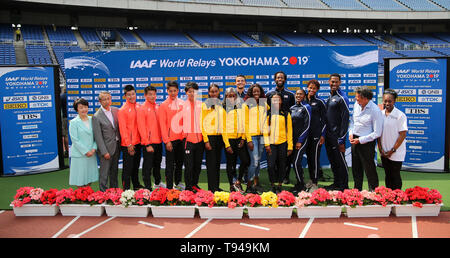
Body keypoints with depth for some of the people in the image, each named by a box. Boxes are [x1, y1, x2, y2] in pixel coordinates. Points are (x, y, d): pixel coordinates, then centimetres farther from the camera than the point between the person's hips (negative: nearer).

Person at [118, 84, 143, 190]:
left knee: (136, 166, 18)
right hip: (128, 145, -6)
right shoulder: (122, 110, -10)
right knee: (128, 168, 1)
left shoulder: (138, 107, 7)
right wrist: (129, 145, -14)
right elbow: (123, 129, -11)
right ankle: (126, 189, 11)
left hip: (138, 142, 6)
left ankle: (136, 185, 32)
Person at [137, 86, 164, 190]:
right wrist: (147, 144, -15)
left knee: (157, 164, 19)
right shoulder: (142, 109, -9)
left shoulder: (158, 107, 9)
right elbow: (141, 128, -12)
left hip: (158, 141, 6)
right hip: (149, 143, -6)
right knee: (148, 166, -2)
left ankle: (157, 183, 36)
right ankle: (148, 188, 6)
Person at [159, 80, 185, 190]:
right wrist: (167, 140, -11)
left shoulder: (182, 103, 8)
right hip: (170, 139, -4)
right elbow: (162, 124, -6)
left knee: (180, 161, 13)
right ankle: (169, 187, 5)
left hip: (181, 138, 4)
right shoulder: (164, 105, -4)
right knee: (170, 164, -1)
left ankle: (178, 183, 28)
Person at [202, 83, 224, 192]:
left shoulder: (221, 105, 12)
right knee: (211, 163, -3)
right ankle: (212, 188, 2)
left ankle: (217, 186, 17)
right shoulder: (205, 105, -2)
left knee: (217, 163, 9)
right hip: (210, 136, -5)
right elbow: (202, 123, -6)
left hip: (219, 136, 5)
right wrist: (206, 140, -12)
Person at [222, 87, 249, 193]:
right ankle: (232, 186, 16)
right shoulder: (224, 109, -3)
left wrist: (243, 138, -1)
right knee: (231, 163, 4)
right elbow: (223, 128, -6)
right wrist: (227, 144, -11)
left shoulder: (240, 108, 10)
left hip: (240, 139, 3)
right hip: (229, 139, -3)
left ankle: (238, 182, 10)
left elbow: (243, 124, 11)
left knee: (246, 160, -8)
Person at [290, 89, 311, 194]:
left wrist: (300, 140, -13)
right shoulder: (292, 108, 13)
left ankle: (301, 185, 2)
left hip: (302, 139, -6)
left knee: (296, 162, -11)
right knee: (295, 162, 8)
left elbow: (307, 126, -10)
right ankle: (300, 184, 20)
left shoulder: (306, 107, -6)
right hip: (293, 138, 7)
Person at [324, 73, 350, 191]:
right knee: (332, 161, 14)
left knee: (340, 161, -1)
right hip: (328, 136, 8)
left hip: (337, 136, -8)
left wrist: (341, 139, -18)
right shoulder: (329, 97, 14)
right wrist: (324, 135, 13)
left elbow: (345, 119, -14)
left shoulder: (342, 98, -11)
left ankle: (344, 186, 9)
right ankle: (336, 183, 25)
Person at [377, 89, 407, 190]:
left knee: (395, 176, 4)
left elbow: (403, 134, -12)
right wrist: (380, 148, 1)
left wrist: (393, 150, -11)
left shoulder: (400, 115, -12)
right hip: (384, 152, 5)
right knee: (388, 175, 14)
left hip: (396, 153, -5)